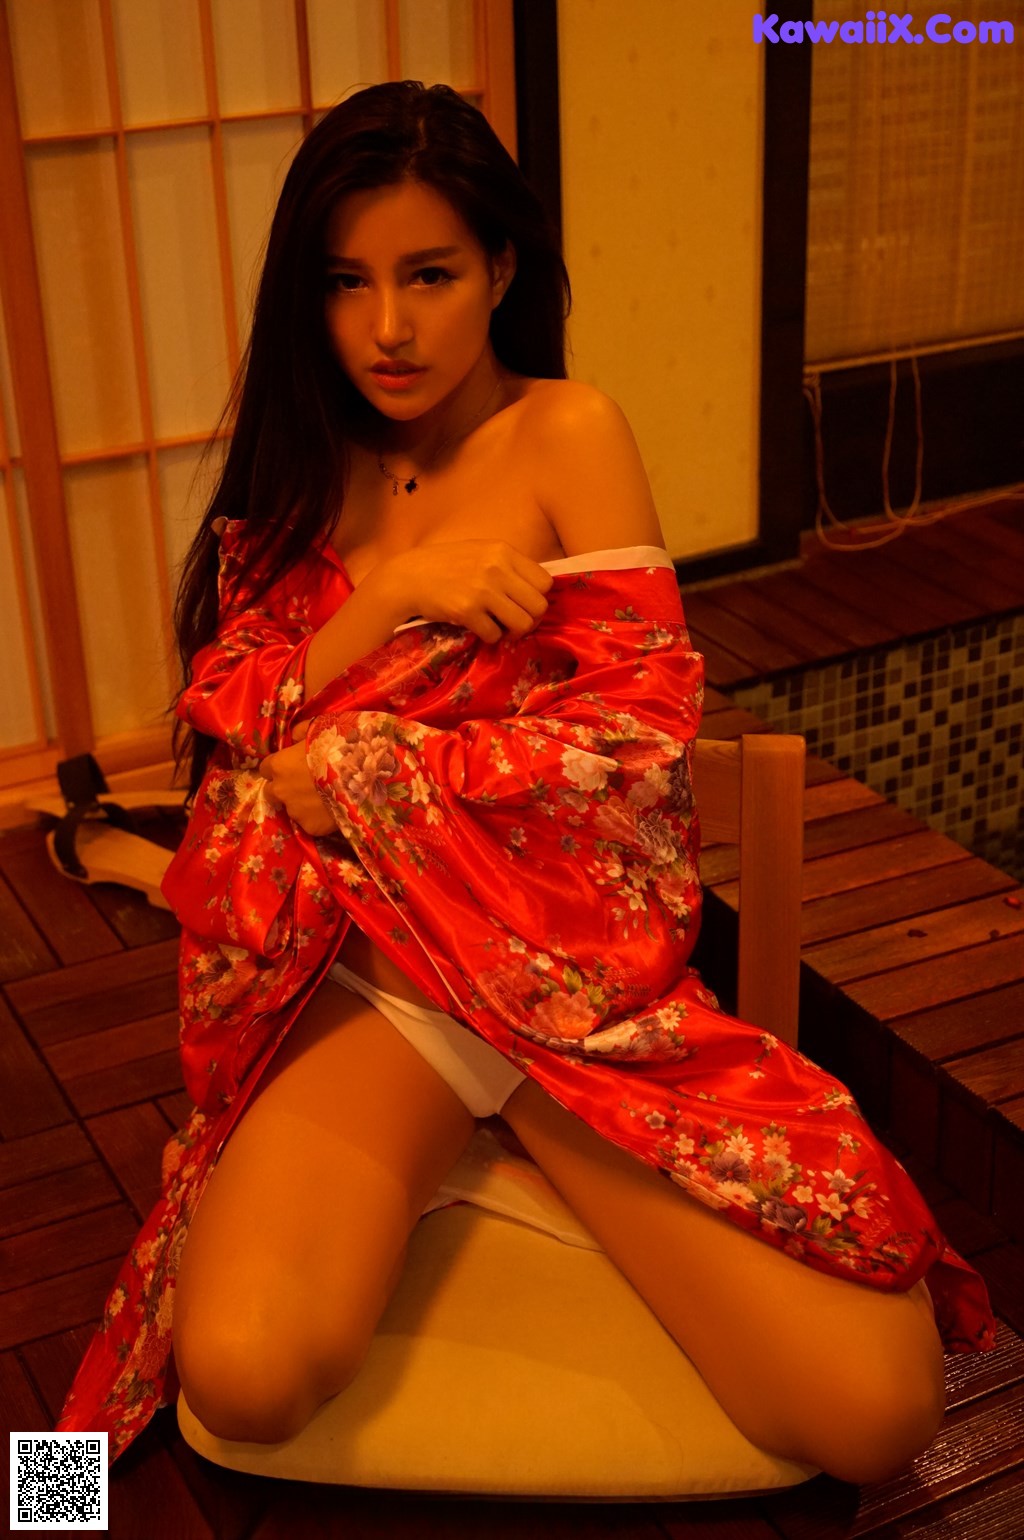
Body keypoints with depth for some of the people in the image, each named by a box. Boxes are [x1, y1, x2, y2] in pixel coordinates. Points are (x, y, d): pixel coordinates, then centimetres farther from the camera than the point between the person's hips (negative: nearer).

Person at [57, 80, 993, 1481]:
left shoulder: (567, 434, 2)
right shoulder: (302, 468, 14)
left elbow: (638, 726, -7)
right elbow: (230, 723, 5)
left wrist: (348, 772, -6)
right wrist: (395, 590, -12)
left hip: (579, 961, -1)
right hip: (370, 972, 1)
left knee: (874, 1412, -16)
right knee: (241, 1373, -29)